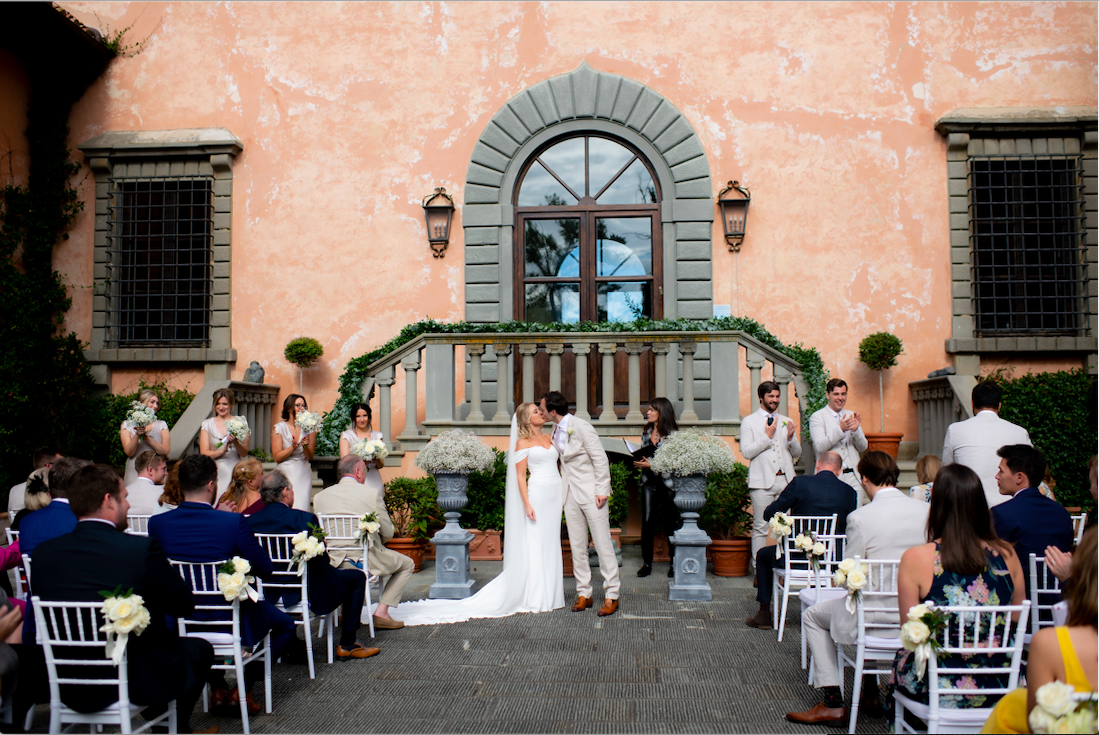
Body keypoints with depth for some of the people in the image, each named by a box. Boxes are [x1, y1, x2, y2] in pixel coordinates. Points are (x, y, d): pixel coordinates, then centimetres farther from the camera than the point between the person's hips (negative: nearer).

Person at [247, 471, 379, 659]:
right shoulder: (304, 519, -20)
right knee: (356, 577, 14)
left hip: (267, 594, 7)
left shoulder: (250, 521, -4)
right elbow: (321, 563, -17)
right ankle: (347, 645, 17)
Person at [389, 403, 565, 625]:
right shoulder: (522, 443, -2)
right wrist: (527, 504, -14)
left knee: (551, 545, 9)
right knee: (534, 546, -5)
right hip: (537, 493, -6)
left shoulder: (548, 439, 16)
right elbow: (520, 476, -6)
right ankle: (535, 598, 1)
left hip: (555, 494, 6)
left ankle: (550, 593, 16)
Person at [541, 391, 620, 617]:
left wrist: (602, 491, -17)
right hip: (570, 494, 7)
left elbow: (600, 459, -14)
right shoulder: (556, 431, 9)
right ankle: (584, 594, 15)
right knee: (577, 546, 8)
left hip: (591, 493, -7)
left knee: (603, 544, -3)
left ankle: (612, 595, 4)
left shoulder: (581, 427, -14)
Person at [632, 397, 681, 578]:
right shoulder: (646, 432, 13)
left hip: (667, 482, -4)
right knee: (647, 521, -3)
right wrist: (638, 461, 1)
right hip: (649, 481, 4)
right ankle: (647, 563, 5)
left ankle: (674, 563, 13)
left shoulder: (672, 434, -5)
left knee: (670, 522, 1)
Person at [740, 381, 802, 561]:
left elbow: (797, 453, 17)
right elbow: (746, 452, -6)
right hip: (762, 481, -4)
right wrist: (767, 436, -10)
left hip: (785, 480, 4)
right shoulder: (749, 422, 6)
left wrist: (791, 438, -2)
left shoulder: (786, 422, 19)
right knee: (760, 527, -3)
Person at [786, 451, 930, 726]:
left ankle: (833, 704, 16)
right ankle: (871, 693, 39)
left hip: (878, 618, -6)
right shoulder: (927, 510, -4)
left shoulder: (860, 517, -18)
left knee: (812, 616, 20)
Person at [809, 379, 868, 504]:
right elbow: (820, 447, -12)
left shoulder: (852, 416, 16)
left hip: (853, 479, 4)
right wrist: (841, 429, -22)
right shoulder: (817, 417, 1)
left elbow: (863, 447, 12)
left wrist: (855, 430, -7)